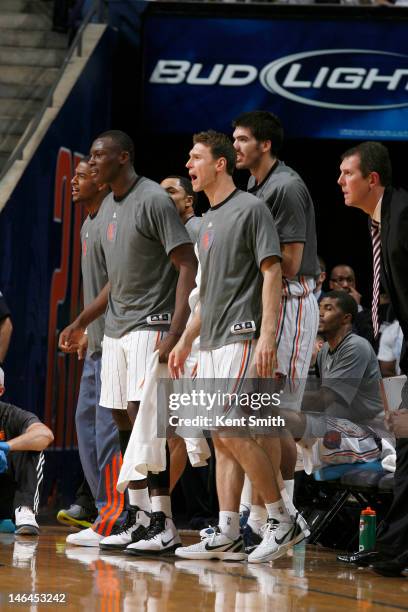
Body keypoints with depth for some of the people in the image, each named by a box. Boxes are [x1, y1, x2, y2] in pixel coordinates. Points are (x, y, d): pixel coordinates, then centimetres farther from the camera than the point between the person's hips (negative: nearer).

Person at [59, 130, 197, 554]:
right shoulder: (109, 207, 15)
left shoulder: (153, 201, -12)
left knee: (143, 415, -15)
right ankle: (137, 515, 13)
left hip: (150, 325, -9)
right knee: (123, 421, 8)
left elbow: (188, 266, -17)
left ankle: (162, 521, -12)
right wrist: (81, 323, 22)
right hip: (116, 328, 9)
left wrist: (174, 334, -25)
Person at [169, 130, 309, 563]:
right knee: (221, 438, 5)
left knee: (232, 432, -15)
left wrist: (267, 337, -22)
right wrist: (185, 340, 23)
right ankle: (226, 536, 5)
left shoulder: (250, 209, -6)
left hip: (242, 338, -9)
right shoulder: (209, 221, 20)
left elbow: (271, 273, -13)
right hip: (212, 344, 9)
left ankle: (283, 520, -6)